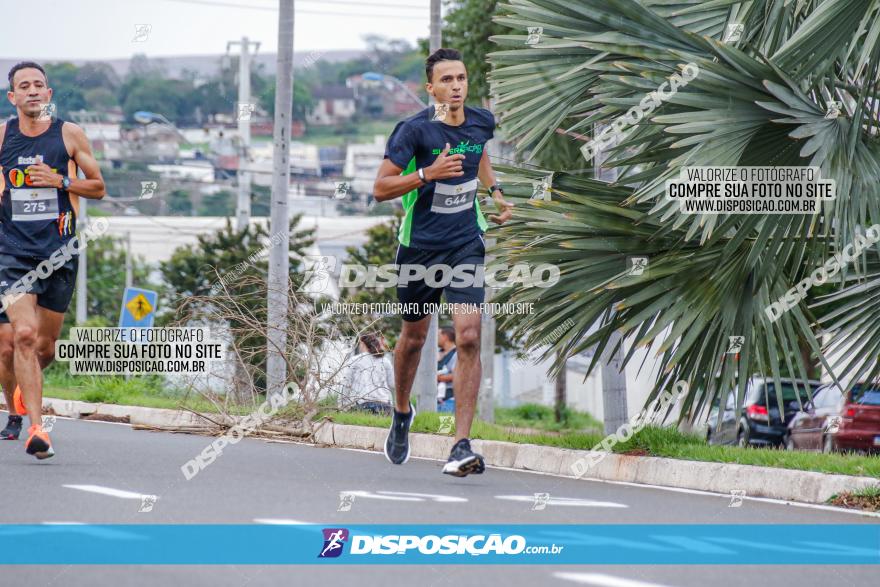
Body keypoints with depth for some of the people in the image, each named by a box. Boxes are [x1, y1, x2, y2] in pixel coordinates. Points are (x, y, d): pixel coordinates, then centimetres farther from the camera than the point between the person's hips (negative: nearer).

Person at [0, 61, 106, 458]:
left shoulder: (69, 135, 2)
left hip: (59, 253, 1)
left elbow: (98, 187, 6)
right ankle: (35, 428, -19)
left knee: (44, 347, 9)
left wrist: (62, 181, -9)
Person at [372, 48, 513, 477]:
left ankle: (462, 446, -16)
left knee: (468, 336, -14)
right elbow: (380, 188, -14)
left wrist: (494, 190, 11)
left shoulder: (482, 122, 1)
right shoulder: (414, 130, -14)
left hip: (465, 244, 2)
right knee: (414, 334, 14)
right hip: (419, 245, -2)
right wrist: (428, 174, -27)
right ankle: (402, 413, 45)